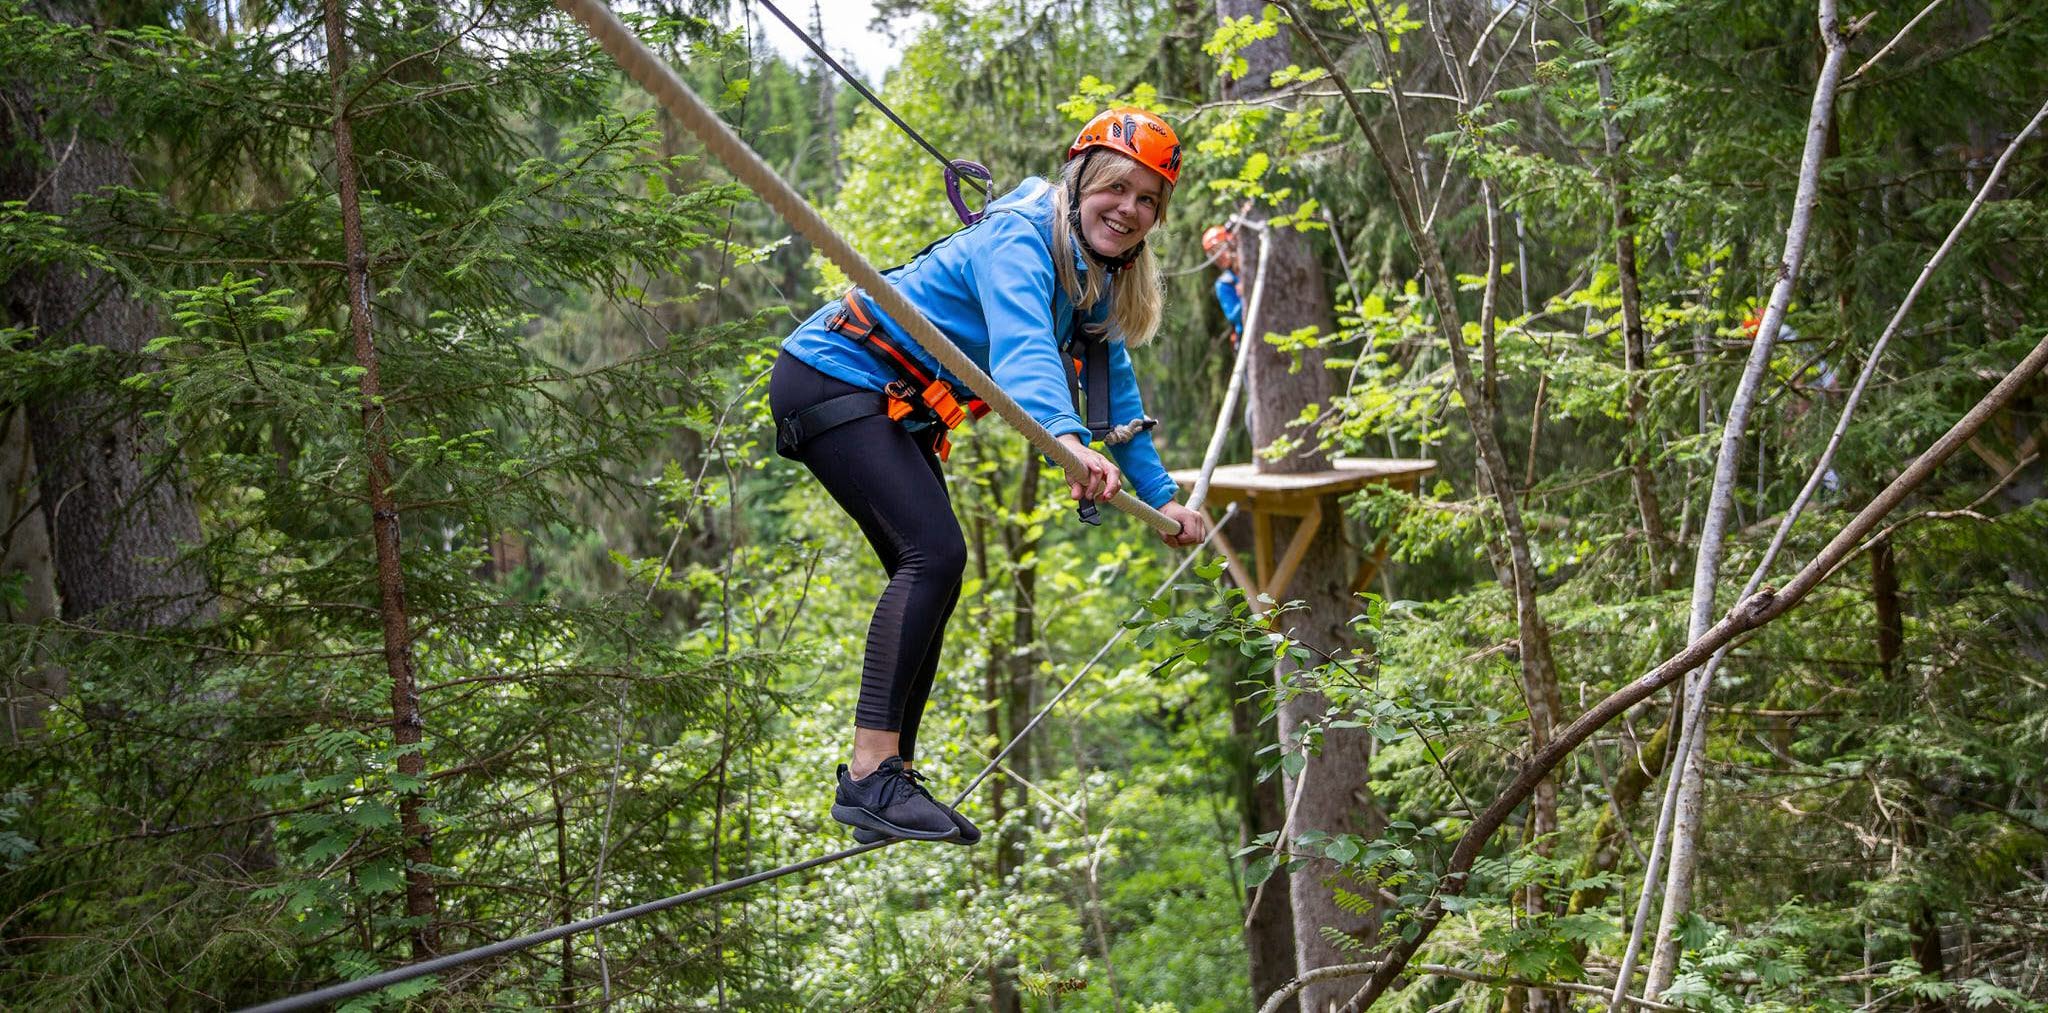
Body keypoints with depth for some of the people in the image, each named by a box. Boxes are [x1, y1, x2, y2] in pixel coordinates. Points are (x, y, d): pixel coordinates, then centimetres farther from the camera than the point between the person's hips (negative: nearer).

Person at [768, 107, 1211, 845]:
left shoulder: (1096, 282, 7)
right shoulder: (1018, 241, -22)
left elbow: (1115, 390, 16)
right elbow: (1022, 347, -41)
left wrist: (1160, 496, 9)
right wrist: (1066, 438, -58)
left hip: (898, 410, 10)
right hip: (833, 378, -10)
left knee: (928, 569, 6)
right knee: (934, 552, -23)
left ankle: (889, 776, 13)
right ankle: (868, 777, -27)